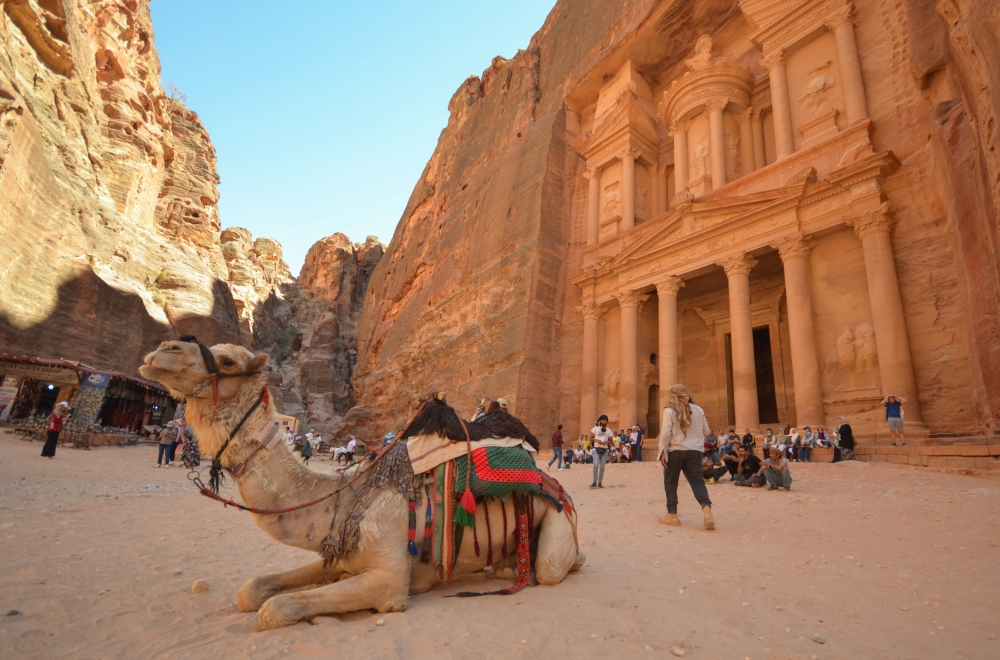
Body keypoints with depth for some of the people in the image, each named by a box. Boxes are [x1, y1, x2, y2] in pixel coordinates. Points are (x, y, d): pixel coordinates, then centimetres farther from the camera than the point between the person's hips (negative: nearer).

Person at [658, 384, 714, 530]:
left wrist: (662, 452, -8)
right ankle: (707, 509, -15)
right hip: (695, 451, 3)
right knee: (697, 481, 7)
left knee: (670, 482, 10)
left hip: (675, 450, -3)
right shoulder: (698, 410, 6)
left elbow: (666, 433, -14)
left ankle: (672, 515, 13)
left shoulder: (669, 410, -7)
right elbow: (706, 431, 13)